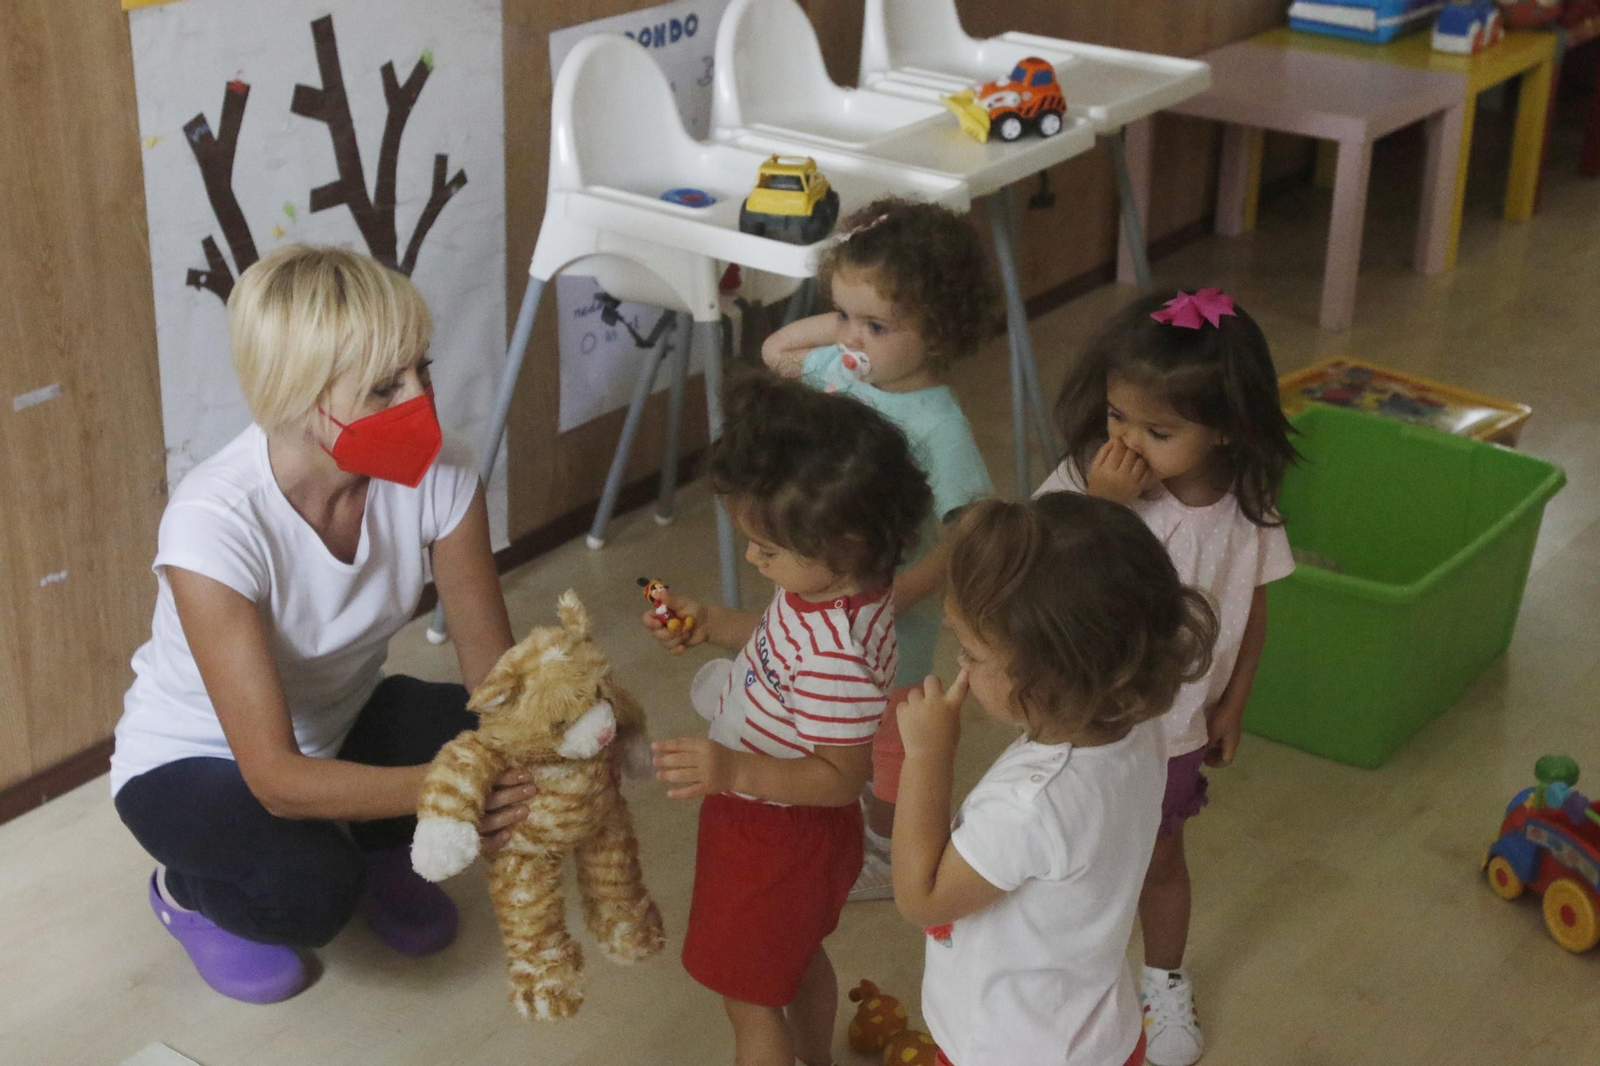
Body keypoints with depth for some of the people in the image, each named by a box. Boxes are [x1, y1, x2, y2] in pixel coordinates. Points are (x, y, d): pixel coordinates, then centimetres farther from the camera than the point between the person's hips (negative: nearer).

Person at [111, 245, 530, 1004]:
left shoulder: (436, 473, -23)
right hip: (192, 763, -4)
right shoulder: (215, 522, -36)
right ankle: (188, 890, 4)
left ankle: (378, 853, 9)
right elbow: (277, 779, -36)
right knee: (311, 890, -32)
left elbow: (493, 670, -19)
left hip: (341, 720, 4)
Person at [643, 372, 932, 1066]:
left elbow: (841, 776, -31)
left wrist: (732, 770, -41)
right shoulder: (830, 582, -11)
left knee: (747, 993, 13)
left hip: (779, 837, -10)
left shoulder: (837, 652, -39)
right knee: (798, 957, 33)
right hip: (794, 827, 10)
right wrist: (714, 624, -3)